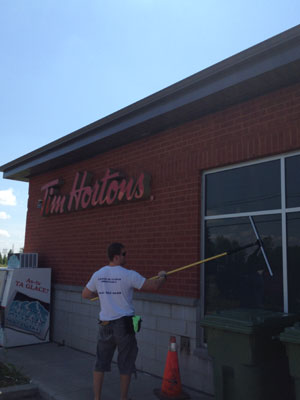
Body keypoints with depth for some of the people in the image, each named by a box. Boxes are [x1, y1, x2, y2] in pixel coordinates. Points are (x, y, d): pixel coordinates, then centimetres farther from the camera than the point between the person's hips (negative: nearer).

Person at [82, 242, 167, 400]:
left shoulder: (98, 275, 2)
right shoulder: (128, 275, -14)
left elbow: (85, 294, 15)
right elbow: (154, 286, -10)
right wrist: (162, 276, 11)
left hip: (105, 324, 5)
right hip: (123, 324, -4)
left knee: (100, 362, 15)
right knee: (125, 364, 11)